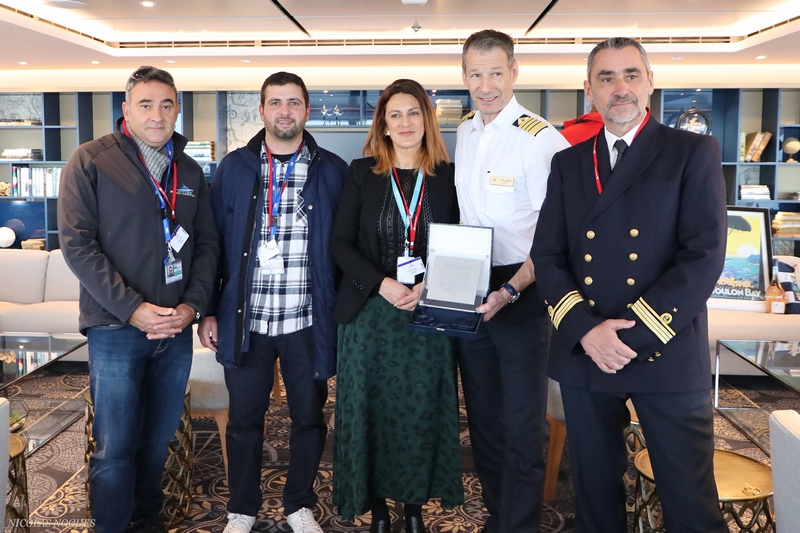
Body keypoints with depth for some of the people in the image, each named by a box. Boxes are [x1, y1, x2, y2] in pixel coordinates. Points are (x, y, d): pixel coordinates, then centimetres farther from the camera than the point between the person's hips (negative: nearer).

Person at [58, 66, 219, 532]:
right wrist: (133, 309, -15)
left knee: (159, 440, 14)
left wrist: (193, 305, -5)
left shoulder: (190, 171, 10)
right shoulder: (92, 161, -3)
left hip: (176, 330, 4)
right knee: (116, 449, 2)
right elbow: (77, 244, -10)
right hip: (117, 330, -4)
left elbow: (207, 243, 10)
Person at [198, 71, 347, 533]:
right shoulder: (234, 167, 5)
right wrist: (209, 311, 2)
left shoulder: (332, 170, 2)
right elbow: (214, 241, 6)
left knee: (309, 418, 12)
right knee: (245, 419, 12)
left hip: (307, 321, 0)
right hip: (246, 320, 1)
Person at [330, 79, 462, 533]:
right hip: (370, 313, 0)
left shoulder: (448, 177, 4)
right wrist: (381, 284, -14)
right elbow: (340, 243, 0)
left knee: (422, 411, 6)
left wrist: (428, 287, -12)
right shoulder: (363, 173, 3)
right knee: (373, 410, 5)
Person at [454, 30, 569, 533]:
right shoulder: (463, 132, 8)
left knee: (522, 422, 1)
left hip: (522, 290, -7)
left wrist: (511, 292, -24)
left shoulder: (541, 138, -13)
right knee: (483, 415, 17)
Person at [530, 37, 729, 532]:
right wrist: (585, 329, -11)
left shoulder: (695, 153, 0)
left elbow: (704, 255, -10)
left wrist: (633, 333, -16)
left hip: (667, 354, -3)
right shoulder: (568, 162, 10)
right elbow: (547, 255, 4)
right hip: (583, 354, 3)